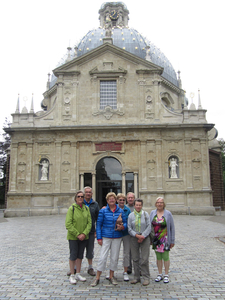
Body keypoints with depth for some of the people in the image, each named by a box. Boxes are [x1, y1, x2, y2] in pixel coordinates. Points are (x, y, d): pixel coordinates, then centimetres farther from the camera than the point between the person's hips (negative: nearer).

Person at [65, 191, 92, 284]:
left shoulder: (86, 208, 3)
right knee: (73, 255, 2)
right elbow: (68, 224, -13)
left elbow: (89, 222, 1)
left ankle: (78, 274, 26)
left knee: (80, 255, 13)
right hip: (73, 237, -4)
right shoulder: (72, 208, -10)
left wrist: (84, 233, -12)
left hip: (84, 237, 4)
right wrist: (77, 234, -15)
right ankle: (72, 276, 16)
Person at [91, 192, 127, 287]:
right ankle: (97, 277, 10)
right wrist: (99, 238, -6)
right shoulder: (103, 211, -2)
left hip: (117, 237, 2)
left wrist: (122, 227, -14)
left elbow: (125, 222, 9)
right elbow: (98, 224, -1)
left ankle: (111, 276, 27)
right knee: (102, 257, -4)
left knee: (114, 257, 10)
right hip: (106, 237, -2)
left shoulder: (120, 211, 5)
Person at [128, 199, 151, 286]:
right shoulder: (131, 215, 2)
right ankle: (136, 277, 19)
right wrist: (137, 235, -13)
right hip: (134, 238, 2)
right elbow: (129, 229, 1)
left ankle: (146, 278, 9)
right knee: (135, 258, 6)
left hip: (145, 238, -1)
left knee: (144, 259, -3)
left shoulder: (146, 214, 1)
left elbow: (149, 227, -2)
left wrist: (143, 236, -12)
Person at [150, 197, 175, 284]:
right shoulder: (152, 213, 3)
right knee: (158, 257, 11)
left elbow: (172, 228, -2)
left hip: (165, 239, -3)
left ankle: (166, 275, 19)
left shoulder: (168, 214, -4)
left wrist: (172, 240, -4)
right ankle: (160, 274, 24)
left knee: (165, 257, 5)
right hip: (156, 239, 3)